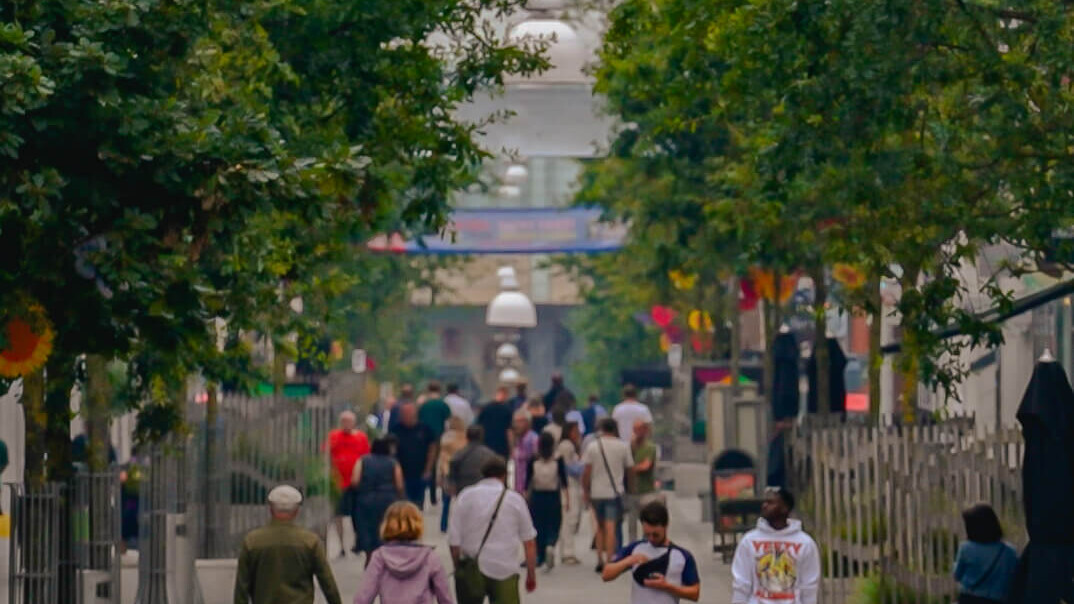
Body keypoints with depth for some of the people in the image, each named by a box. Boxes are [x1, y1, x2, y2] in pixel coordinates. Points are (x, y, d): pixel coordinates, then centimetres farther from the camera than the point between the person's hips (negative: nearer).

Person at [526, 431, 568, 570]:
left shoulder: (533, 460, -4)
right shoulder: (558, 460, -6)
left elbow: (528, 481, 0)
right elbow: (563, 481, -5)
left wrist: (526, 497, 10)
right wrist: (567, 499, 1)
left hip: (537, 497, 1)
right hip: (554, 497, -1)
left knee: (538, 527, 12)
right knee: (554, 527, 6)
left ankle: (540, 557, 17)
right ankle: (551, 546, -23)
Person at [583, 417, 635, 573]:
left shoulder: (593, 446, -1)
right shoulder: (623, 446, -2)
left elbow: (587, 472, -2)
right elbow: (630, 469, 4)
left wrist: (586, 491, 9)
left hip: (596, 492, 2)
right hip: (615, 492, -2)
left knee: (600, 527, 16)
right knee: (611, 528, -6)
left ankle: (600, 560, 14)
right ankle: (609, 561, -14)